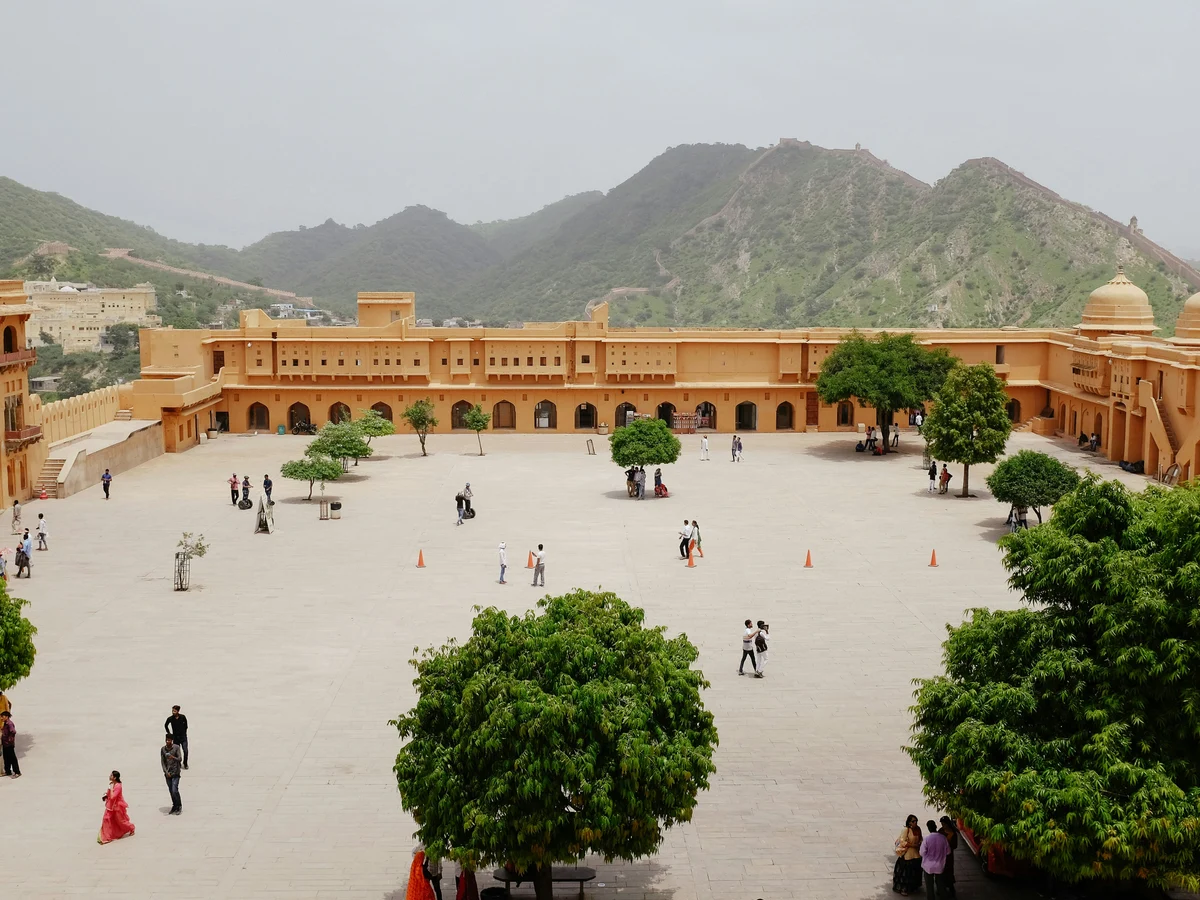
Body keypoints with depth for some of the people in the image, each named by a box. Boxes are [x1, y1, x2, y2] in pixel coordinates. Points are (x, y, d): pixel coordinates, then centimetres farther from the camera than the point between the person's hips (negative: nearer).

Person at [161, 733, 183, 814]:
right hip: (167, 773, 4)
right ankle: (174, 806, 20)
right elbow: (162, 761, 5)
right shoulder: (163, 749, 3)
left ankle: (179, 806, 4)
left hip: (175, 772, -4)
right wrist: (166, 772, -6)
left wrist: (173, 757, -29)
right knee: (170, 791, 8)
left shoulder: (176, 748, -6)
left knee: (174, 790, -11)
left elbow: (180, 759, -8)